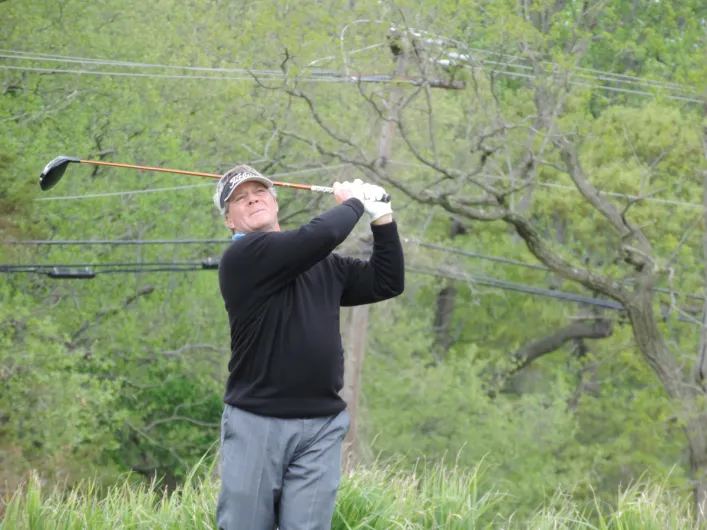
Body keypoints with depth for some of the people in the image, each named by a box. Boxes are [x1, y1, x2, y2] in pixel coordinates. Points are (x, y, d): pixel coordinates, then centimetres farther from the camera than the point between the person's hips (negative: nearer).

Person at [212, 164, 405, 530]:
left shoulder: (323, 265, 16)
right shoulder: (242, 257, -6)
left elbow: (387, 283, 19)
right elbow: (321, 235, -16)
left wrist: (382, 217, 9)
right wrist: (353, 203, 3)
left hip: (321, 427, 4)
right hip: (256, 421, -4)